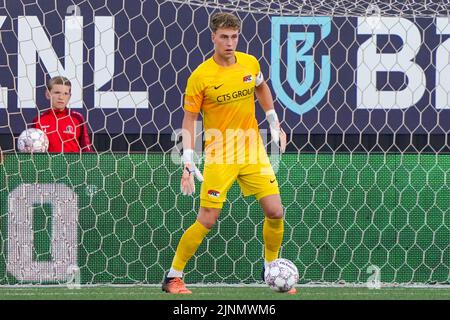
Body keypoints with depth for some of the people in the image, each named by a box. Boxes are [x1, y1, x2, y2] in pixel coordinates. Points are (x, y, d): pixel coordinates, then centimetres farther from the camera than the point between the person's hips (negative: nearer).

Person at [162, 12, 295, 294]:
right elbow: (189, 120, -7)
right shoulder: (200, 77, -12)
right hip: (219, 155, -4)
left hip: (253, 150, 4)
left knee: (275, 212, -2)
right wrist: (188, 164, -13)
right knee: (207, 220, -7)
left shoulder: (250, 64, 0)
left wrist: (275, 123, 19)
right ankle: (173, 277, 7)